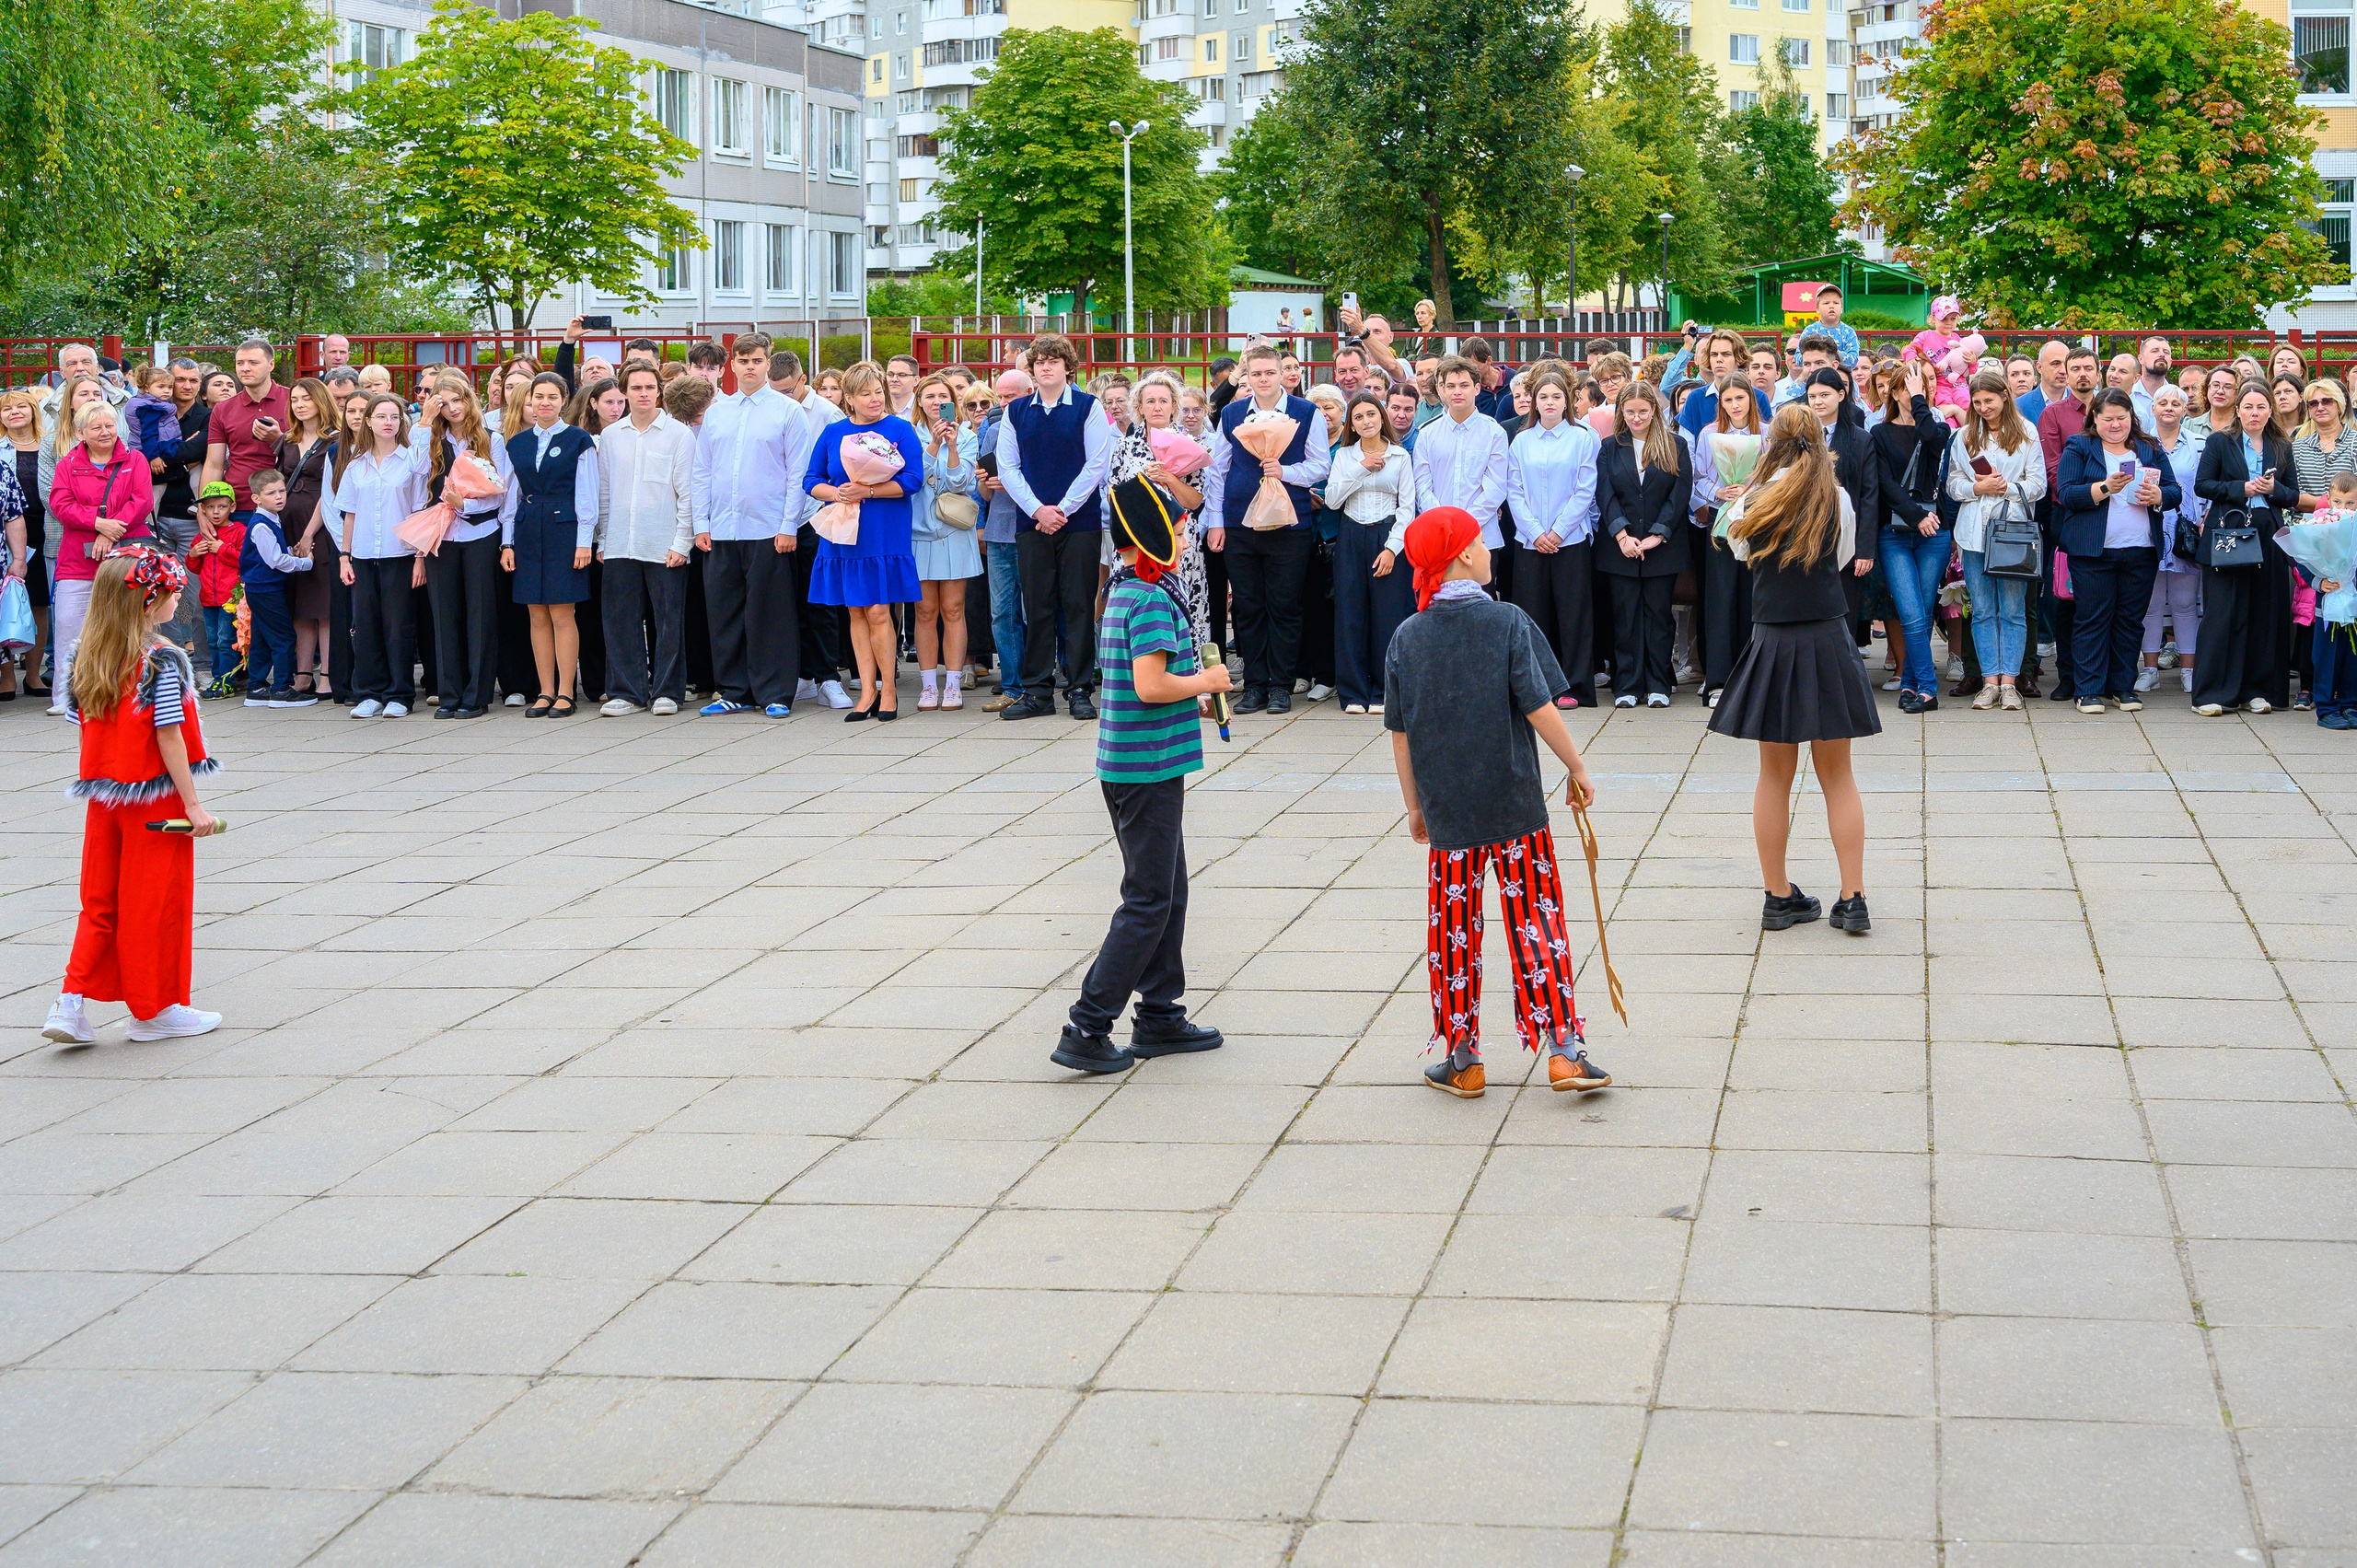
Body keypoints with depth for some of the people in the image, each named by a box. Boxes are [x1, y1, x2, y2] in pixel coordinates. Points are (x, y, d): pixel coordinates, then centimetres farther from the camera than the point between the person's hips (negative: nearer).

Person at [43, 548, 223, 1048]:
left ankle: (72, 1000, 4)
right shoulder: (164, 660, -16)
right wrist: (193, 804, -12)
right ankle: (154, 1010, 14)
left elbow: (85, 731, 7)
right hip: (155, 798, -6)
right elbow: (169, 737, -16)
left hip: (104, 799, 6)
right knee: (157, 902, 5)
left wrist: (97, 787, 17)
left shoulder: (87, 660, 3)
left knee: (101, 901, 14)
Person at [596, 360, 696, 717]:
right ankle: (628, 691, 11)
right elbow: (603, 491, 15)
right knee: (622, 620, 3)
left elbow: (686, 492, -1)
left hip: (665, 545, -3)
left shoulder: (678, 434, 0)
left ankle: (667, 691, 10)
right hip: (620, 544, 3)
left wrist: (682, 542, -7)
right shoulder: (610, 436, 11)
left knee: (668, 620, 1)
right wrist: (602, 540, 10)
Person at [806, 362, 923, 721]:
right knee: (855, 613, 5)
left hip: (885, 538, -4)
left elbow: (912, 480, -8)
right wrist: (836, 493, -11)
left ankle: (887, 690, 4)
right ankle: (868, 692, 10)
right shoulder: (833, 433, 10)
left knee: (877, 611, -7)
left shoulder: (900, 430, 0)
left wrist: (867, 491, -18)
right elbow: (811, 480, 10)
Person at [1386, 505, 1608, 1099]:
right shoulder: (1507, 623, -9)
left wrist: (1414, 805, 14)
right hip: (1515, 806, -2)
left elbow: (1400, 733, 4)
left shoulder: (1407, 638, 0)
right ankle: (1564, 1051, 3)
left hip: (1447, 812, 2)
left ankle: (1462, 1060, 15)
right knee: (1537, 921, 4)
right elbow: (1539, 709, -11)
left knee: (1453, 931, 10)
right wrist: (1577, 769, 2)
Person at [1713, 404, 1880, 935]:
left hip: (1773, 643, 0)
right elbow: (1845, 560, 12)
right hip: (1828, 639, 0)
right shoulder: (1838, 500, -2)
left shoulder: (1754, 503, -2)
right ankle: (1853, 900, 4)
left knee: (1774, 777, 8)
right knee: (1837, 776, 7)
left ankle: (1778, 897, 13)